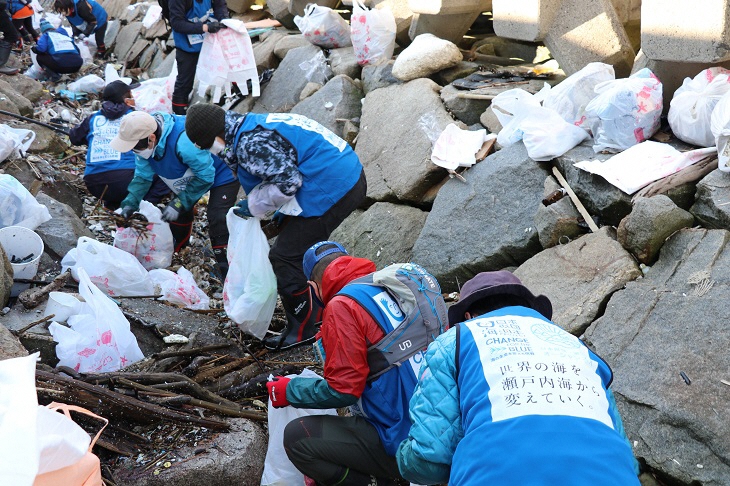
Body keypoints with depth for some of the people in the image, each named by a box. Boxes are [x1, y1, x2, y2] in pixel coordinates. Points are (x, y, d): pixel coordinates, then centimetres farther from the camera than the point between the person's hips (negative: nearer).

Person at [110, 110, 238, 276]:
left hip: (221, 174, -8)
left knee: (217, 219, -18)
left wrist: (179, 203, -28)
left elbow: (205, 176, -32)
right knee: (180, 212, 13)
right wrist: (130, 203, -17)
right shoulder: (144, 142, -16)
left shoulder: (183, 141, -42)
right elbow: (143, 176, -4)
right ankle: (174, 252, 35)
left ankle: (227, 268, -10)